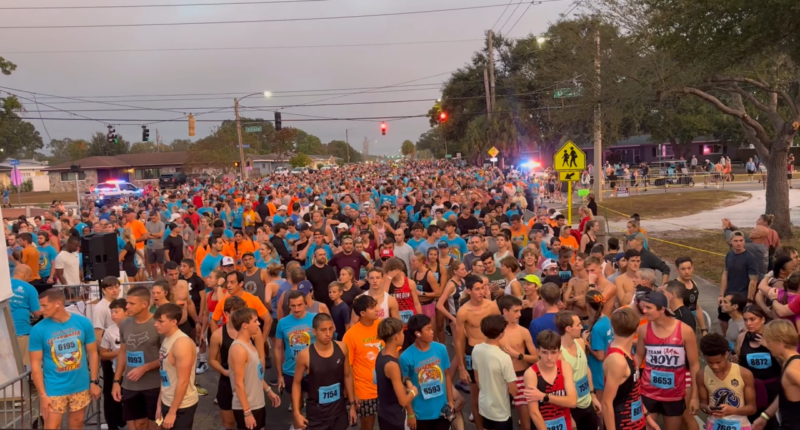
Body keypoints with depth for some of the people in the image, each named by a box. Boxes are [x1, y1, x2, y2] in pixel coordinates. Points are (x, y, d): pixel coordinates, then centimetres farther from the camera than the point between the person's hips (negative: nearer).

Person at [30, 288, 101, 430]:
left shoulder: (83, 323, -8)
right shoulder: (38, 330, -10)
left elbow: (93, 353, 1)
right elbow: (35, 364, -6)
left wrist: (94, 381, -1)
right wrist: (42, 394, -9)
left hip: (80, 387, 2)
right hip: (54, 390, -1)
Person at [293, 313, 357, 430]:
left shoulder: (342, 348, -8)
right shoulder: (305, 355, -18)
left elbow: (347, 376, 4)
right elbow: (297, 383, -5)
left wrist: (352, 404, 7)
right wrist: (297, 412, -9)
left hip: (339, 409, 3)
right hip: (316, 411, -3)